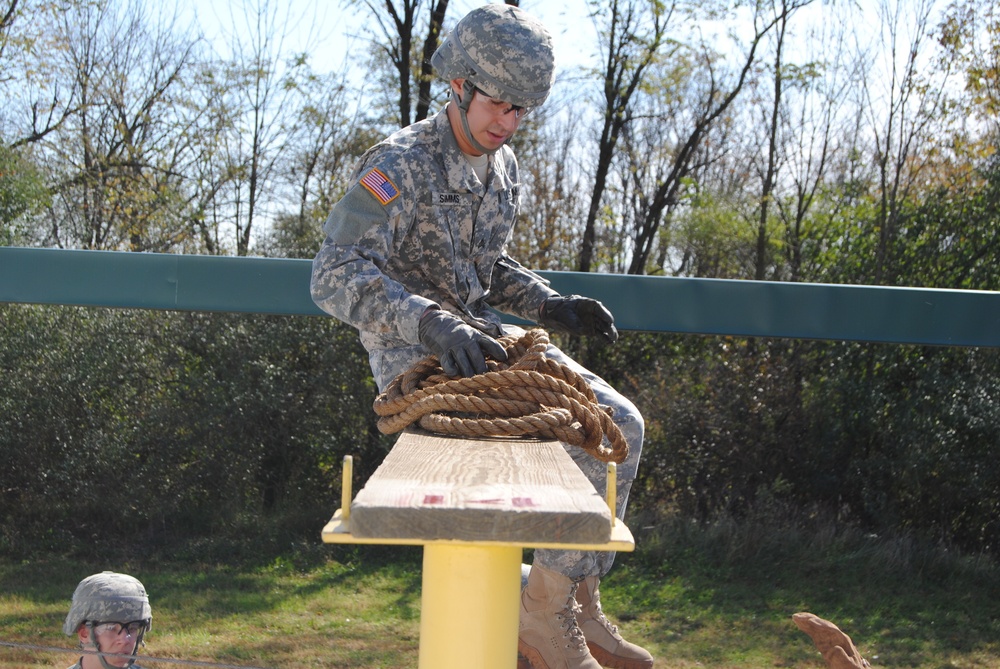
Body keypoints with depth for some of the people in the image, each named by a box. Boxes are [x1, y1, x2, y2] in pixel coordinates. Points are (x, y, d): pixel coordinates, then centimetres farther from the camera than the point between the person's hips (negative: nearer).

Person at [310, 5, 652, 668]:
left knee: (621, 423, -4)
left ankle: (575, 601, 3)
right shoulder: (402, 163, -17)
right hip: (412, 353, -8)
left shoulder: (504, 168, 10)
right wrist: (435, 324, -40)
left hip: (479, 338, 9)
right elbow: (336, 274, -28)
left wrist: (552, 305, 6)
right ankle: (545, 612, -9)